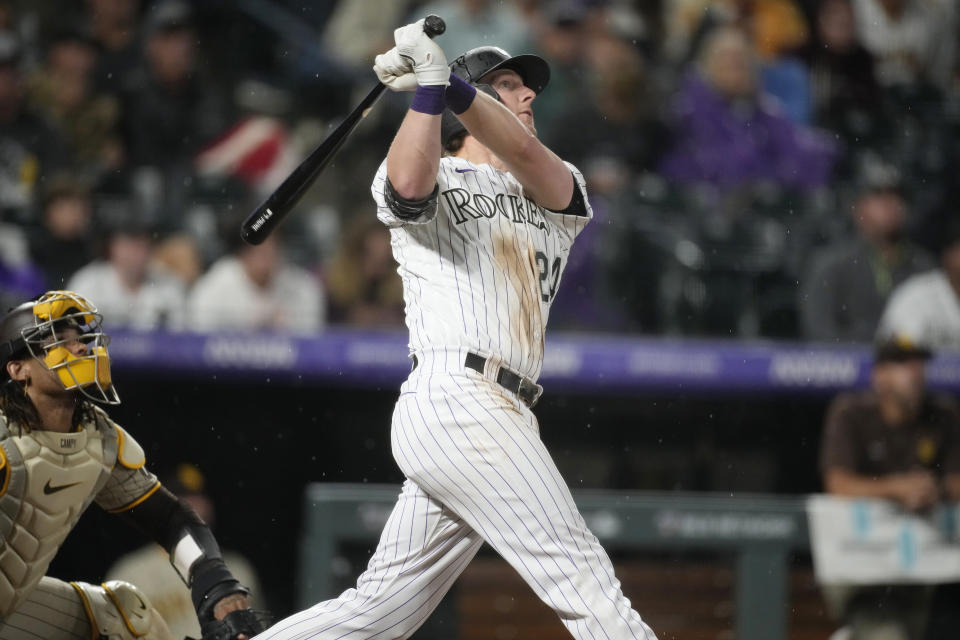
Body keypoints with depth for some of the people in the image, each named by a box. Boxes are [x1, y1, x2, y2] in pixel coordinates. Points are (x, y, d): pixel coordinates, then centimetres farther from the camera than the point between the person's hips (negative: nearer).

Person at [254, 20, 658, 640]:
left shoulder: (559, 191, 23)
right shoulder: (434, 179, 9)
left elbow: (527, 157, -1)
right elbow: (409, 184, -17)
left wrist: (448, 81, -14)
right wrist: (429, 87, -18)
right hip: (457, 397, -7)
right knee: (583, 575, -12)